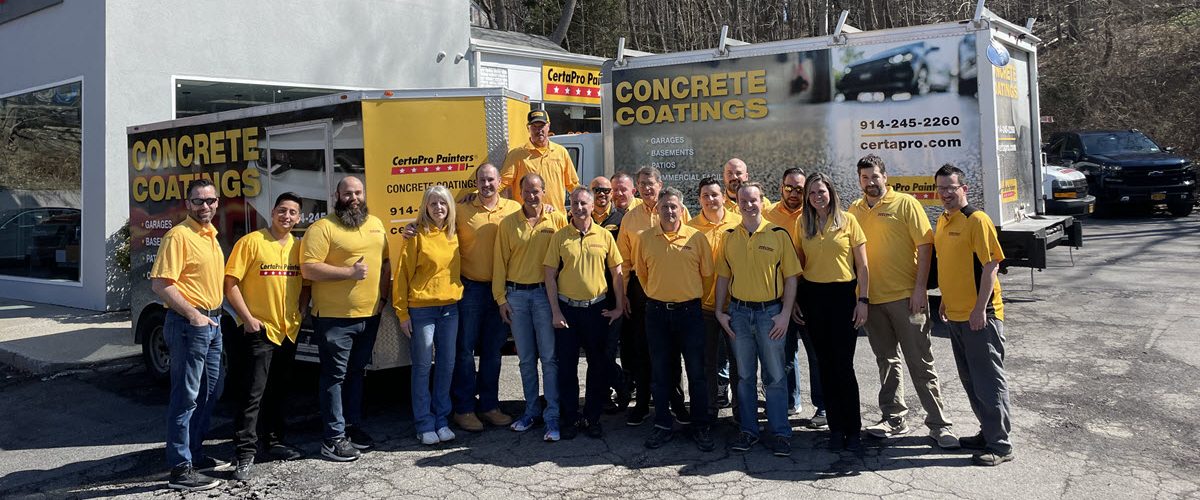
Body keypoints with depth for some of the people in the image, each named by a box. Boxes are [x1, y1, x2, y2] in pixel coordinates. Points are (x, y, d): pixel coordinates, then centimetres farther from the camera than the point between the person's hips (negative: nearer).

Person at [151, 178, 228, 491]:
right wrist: (192, 314, -22)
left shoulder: (210, 234, 13)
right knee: (186, 396, -5)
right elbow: (159, 284, -20)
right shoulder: (179, 235, -14)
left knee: (210, 391, 17)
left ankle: (195, 453, 30)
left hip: (211, 321, 9)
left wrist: (214, 314, 16)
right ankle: (180, 470, 1)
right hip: (188, 323, -9)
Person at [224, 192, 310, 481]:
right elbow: (231, 283, -10)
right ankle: (245, 454, -1)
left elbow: (305, 282, 19)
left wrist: (302, 309, 3)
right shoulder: (251, 242, -8)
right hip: (258, 330, -6)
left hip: (288, 331, 6)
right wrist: (248, 318, -14)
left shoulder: (298, 247, 7)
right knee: (252, 393, -6)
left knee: (279, 392, 17)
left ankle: (274, 441, 30)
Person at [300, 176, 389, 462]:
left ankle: (353, 425, 28)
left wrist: (383, 296, 9)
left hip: (369, 315, 6)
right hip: (334, 317, -6)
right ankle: (334, 438, 5)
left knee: (357, 373, 16)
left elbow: (385, 262, 19)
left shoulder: (375, 224, 12)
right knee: (335, 376, -1)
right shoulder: (322, 228, -10)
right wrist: (350, 272, -20)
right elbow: (308, 269, -17)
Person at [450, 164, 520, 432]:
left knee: (493, 349, 12)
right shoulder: (461, 210, -1)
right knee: (465, 349, 3)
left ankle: (489, 405, 24)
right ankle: (464, 408, 14)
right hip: (471, 288, -2)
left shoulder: (514, 209, 4)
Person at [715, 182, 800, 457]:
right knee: (744, 376, 10)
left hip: (770, 312, -3)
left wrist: (785, 314, -9)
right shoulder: (729, 236, 6)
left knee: (775, 376, 2)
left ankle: (780, 433, 10)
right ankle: (748, 430, 19)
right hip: (738, 313, 3)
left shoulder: (779, 235, -3)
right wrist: (719, 311, 3)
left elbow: (791, 277, -2)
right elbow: (723, 276, 10)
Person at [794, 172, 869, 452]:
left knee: (843, 365, -5)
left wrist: (863, 300, -7)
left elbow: (862, 265, -1)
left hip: (843, 295, -3)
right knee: (825, 364, 7)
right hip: (812, 297, 3)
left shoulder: (847, 221, -1)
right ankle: (836, 428, 16)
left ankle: (854, 430, 6)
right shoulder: (803, 224, 7)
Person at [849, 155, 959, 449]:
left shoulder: (905, 204, -5)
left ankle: (939, 424, 7)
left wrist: (920, 288, -15)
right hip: (871, 298, 5)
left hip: (905, 296, -5)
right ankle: (894, 420, 25)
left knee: (921, 363, -1)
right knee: (886, 361, 14)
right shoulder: (854, 211, 8)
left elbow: (924, 245, -8)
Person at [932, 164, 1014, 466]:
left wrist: (980, 309, -20)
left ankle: (1000, 444, 7)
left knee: (989, 379, -1)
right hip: (956, 315, 8)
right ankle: (988, 433, 28)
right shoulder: (943, 221, 12)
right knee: (970, 379, 16)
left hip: (980, 316, -8)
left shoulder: (977, 220, -13)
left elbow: (991, 265, -17)